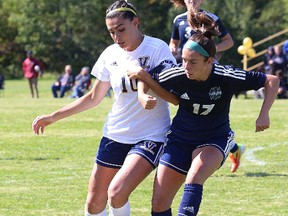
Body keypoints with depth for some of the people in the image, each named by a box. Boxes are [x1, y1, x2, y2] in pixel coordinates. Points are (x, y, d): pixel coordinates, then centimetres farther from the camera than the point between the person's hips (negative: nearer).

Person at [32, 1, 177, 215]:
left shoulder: (157, 48, -12)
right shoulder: (110, 55, 4)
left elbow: (176, 97, -16)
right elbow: (94, 97, 17)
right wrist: (53, 117, 16)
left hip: (150, 137, -6)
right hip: (115, 135, 6)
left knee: (116, 193, -25)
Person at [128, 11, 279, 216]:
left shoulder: (227, 77, -24)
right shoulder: (176, 76, -20)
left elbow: (272, 80, -12)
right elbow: (145, 77, -1)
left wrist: (264, 115, -20)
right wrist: (143, 96, -21)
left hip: (215, 140, -2)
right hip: (180, 138, 2)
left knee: (195, 176, -35)